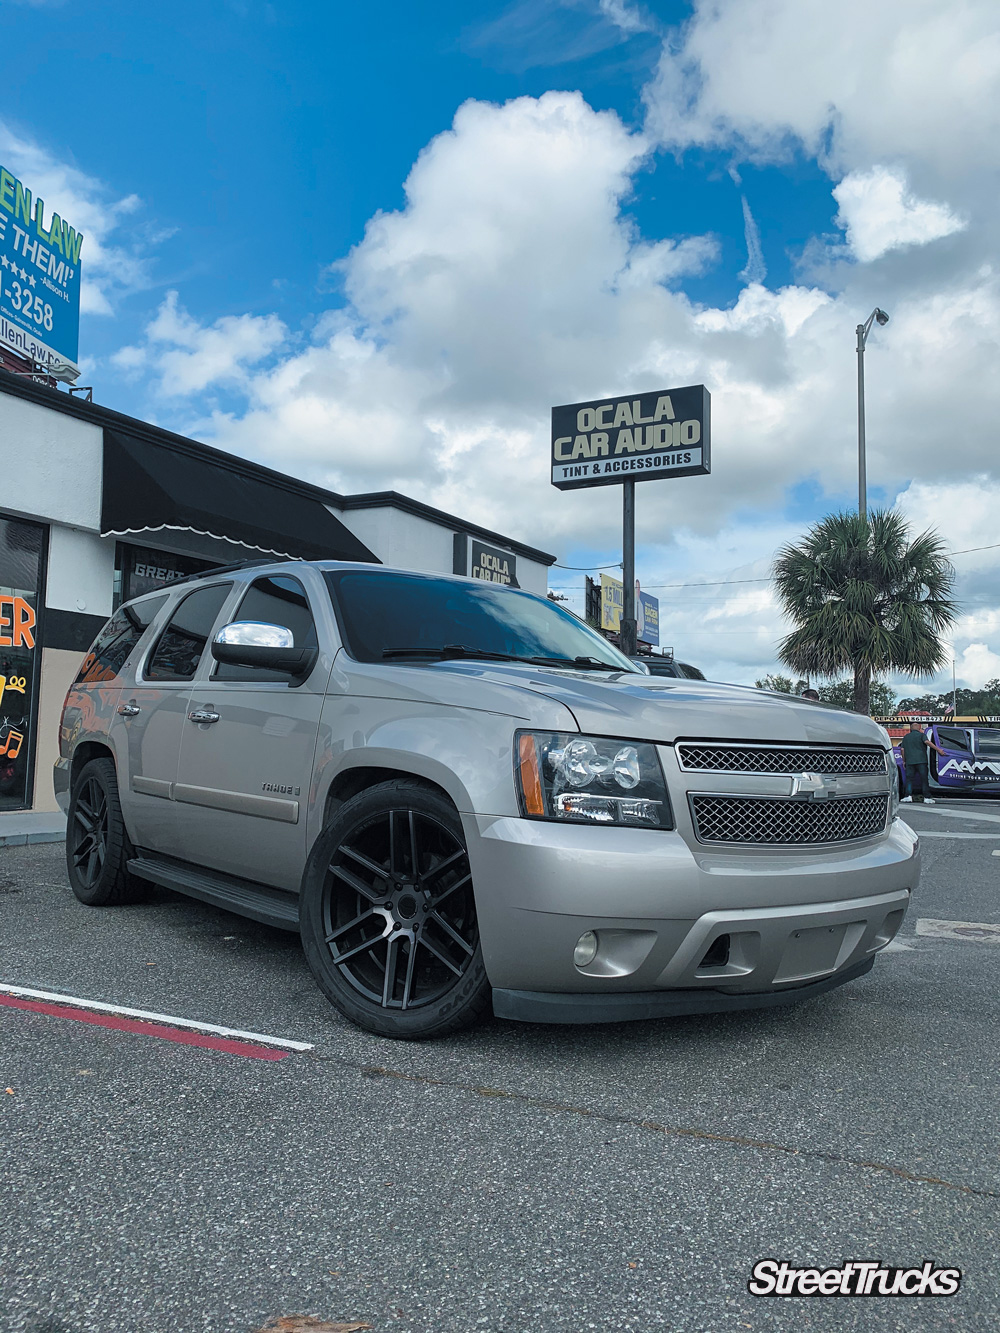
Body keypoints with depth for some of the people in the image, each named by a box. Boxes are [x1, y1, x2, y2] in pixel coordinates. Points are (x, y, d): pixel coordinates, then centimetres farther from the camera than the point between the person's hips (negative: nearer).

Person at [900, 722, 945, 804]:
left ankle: (908, 795, -6)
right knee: (924, 779, -1)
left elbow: (902, 749, 13)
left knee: (909, 778, 6)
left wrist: (904, 760, 19)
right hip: (921, 760, -3)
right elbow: (927, 742, -14)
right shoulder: (921, 735, 4)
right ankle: (926, 797, -6)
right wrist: (938, 749, -15)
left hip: (910, 761, 3)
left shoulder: (906, 737, 17)